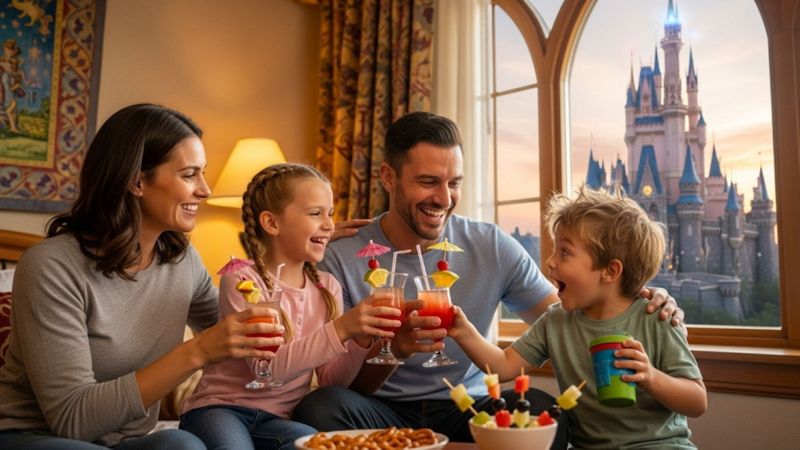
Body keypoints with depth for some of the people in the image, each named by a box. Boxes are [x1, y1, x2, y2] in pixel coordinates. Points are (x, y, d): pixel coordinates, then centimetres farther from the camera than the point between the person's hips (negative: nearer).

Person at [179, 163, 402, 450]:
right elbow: (269, 367, -23)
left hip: (278, 418, 3)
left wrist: (359, 342, -17)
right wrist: (340, 330, -31)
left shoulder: (327, 287, 4)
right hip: (220, 408, -2)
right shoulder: (241, 281, -10)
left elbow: (331, 382, 2)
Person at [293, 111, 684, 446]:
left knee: (541, 407, -29)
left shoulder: (492, 247, -1)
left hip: (466, 410, 1)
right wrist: (391, 349, -29)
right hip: (383, 413, -1)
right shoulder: (342, 258, -8)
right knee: (320, 407, -32)